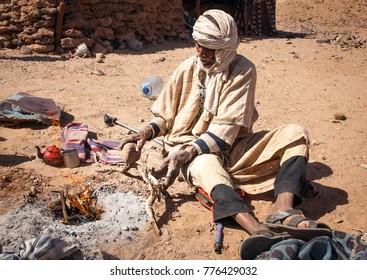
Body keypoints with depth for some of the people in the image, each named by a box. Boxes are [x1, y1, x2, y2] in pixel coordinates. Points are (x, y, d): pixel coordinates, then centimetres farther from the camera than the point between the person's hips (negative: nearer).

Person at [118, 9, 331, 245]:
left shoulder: (243, 70, -9)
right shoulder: (188, 69, -3)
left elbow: (226, 129, -17)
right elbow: (164, 115, 8)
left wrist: (185, 153, -27)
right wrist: (146, 133, -13)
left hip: (232, 146, 1)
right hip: (194, 150, -1)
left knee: (296, 133, -19)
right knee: (206, 164, -39)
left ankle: (283, 211, -44)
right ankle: (259, 231, -61)